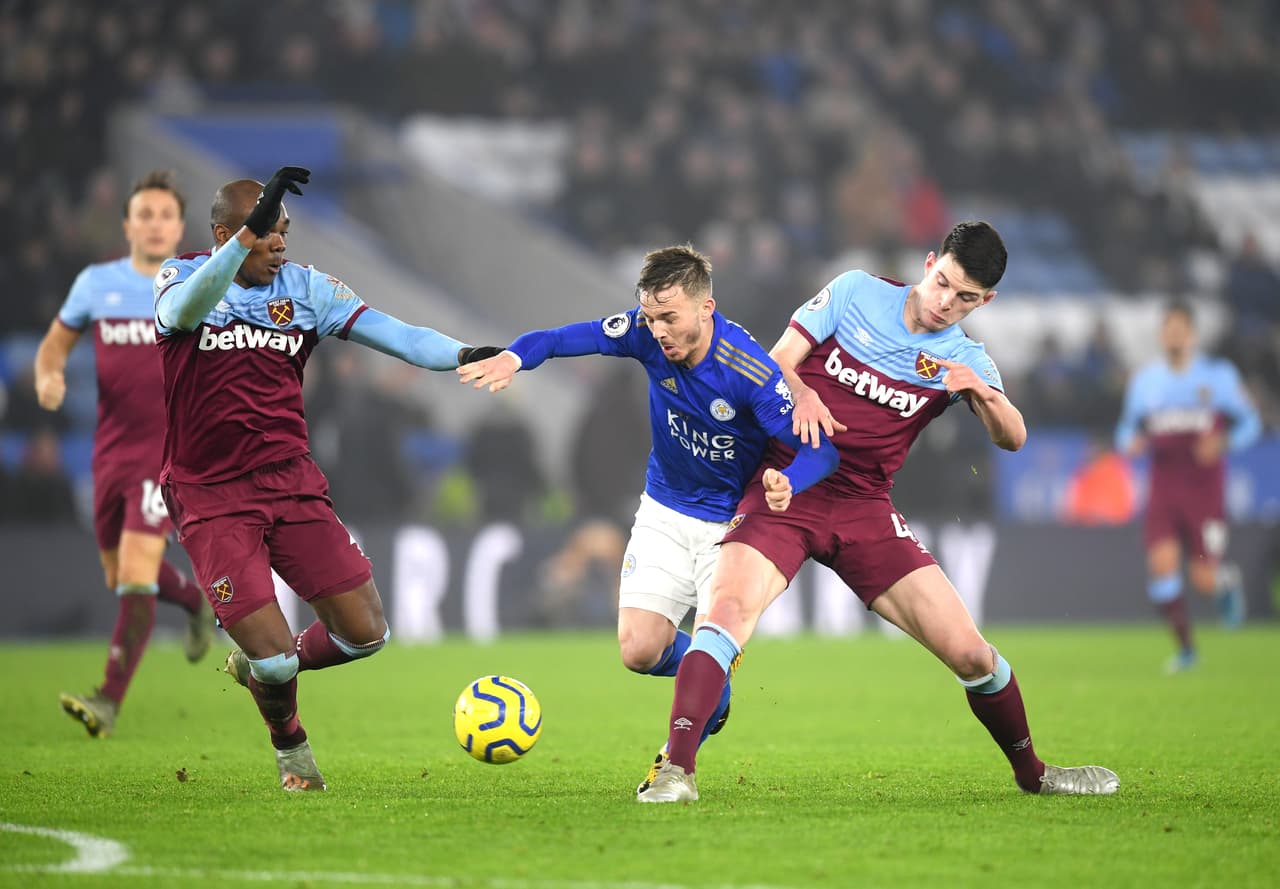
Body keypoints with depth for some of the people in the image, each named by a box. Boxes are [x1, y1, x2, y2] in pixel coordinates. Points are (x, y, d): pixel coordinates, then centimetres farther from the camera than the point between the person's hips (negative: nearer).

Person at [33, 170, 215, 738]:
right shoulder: (96, 284, 3)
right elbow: (57, 341, 14)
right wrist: (48, 377, -7)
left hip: (170, 450, -4)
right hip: (111, 449, 4)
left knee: (135, 569, -18)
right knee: (119, 575, 15)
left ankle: (109, 701, -20)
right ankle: (196, 601, 48)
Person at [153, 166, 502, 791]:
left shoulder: (303, 287, 3)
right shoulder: (180, 278, -7)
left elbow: (388, 332, -6)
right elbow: (188, 306, -33)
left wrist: (460, 355, -24)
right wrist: (250, 232, -46)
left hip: (290, 481, 4)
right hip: (210, 498, -4)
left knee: (365, 632, -3)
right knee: (275, 657, -11)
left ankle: (259, 663, 27)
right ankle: (289, 744, 23)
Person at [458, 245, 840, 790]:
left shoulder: (750, 372, -28)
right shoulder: (647, 333, -16)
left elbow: (821, 448, -26)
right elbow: (567, 338, -11)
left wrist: (789, 482, -49)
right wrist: (514, 356, -33)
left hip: (734, 522, -4)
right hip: (666, 511, 4)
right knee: (639, 652, -7)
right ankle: (715, 689, 26)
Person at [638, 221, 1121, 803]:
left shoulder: (964, 359, 6)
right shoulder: (855, 293, 3)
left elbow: (1012, 438, -8)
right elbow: (777, 361, 1)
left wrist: (981, 392, -29)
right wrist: (801, 395, -22)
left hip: (865, 511, 2)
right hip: (786, 489, -2)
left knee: (969, 654, -3)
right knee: (730, 606, -31)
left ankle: (1031, 772, 22)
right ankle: (676, 770, -33)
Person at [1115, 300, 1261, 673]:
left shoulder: (1218, 374, 1)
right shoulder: (1144, 380, 8)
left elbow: (1250, 423, 6)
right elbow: (1127, 428, 18)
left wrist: (1223, 442, -14)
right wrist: (1131, 443, -7)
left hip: (1205, 490, -2)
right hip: (1164, 488, 2)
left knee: (1203, 580, -8)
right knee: (1162, 563, -15)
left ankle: (1227, 581, 31)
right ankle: (1185, 647, 1)